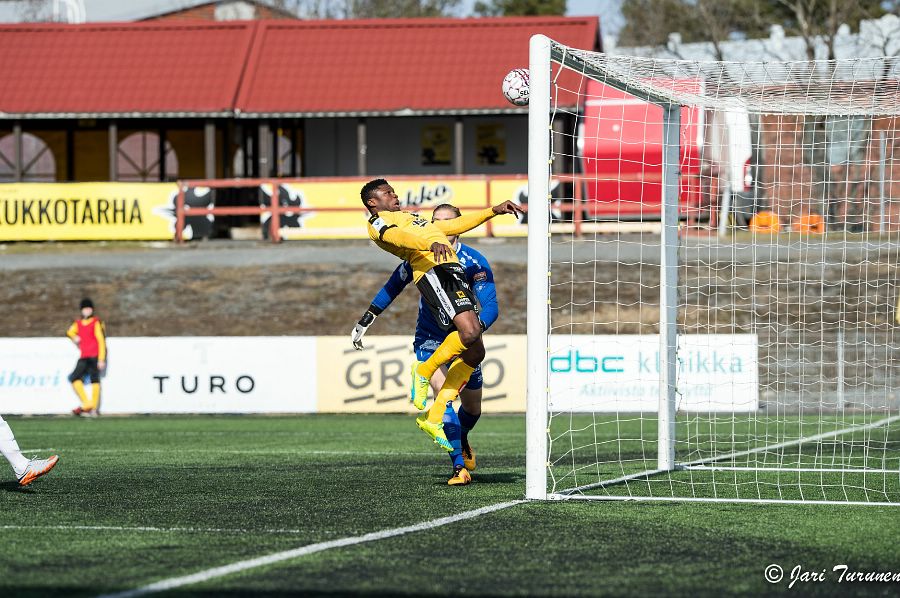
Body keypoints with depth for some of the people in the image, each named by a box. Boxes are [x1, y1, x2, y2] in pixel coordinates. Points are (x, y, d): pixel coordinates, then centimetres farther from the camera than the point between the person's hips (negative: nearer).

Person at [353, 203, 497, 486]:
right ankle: (460, 468, -23)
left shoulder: (474, 263, -20)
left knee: (472, 408, 15)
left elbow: (490, 307, -27)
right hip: (429, 338, 0)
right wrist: (365, 320, 3)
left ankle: (462, 441, 50)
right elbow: (393, 286, 5)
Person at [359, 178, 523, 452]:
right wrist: (431, 243, -31)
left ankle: (433, 417, 2)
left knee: (474, 352, -1)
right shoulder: (378, 223, 10)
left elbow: (454, 225, 42)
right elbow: (399, 236, -12)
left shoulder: (410, 218, 38)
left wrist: (493, 211, 39)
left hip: (455, 271, 9)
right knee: (469, 331, -30)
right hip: (433, 268, -9)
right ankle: (424, 371, -7)